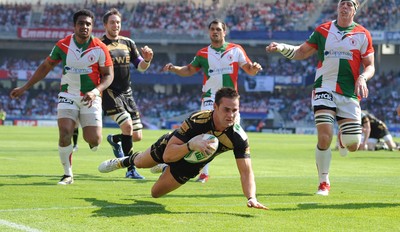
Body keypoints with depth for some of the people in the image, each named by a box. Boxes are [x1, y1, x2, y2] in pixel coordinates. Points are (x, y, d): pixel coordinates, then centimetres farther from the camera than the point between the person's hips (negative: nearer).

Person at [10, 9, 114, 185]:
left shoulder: (100, 48, -9)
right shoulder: (63, 45, -4)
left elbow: (108, 75, -3)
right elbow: (46, 67, 9)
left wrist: (95, 91, -22)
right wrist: (24, 88, 8)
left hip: (90, 98, -1)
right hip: (68, 96, 1)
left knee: (94, 141, -12)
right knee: (65, 134, -19)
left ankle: (90, 138, 29)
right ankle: (68, 175, 0)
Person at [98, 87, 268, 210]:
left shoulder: (239, 138, -37)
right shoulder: (196, 120, -43)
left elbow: (246, 171, -39)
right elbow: (167, 155, -42)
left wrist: (251, 198, -56)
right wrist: (190, 145, -60)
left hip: (189, 167, 2)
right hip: (170, 147, -2)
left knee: (156, 192, 19)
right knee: (139, 162, 27)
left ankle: (165, 169, 51)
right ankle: (125, 161, 63)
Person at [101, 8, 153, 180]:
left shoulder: (128, 43, 11)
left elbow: (141, 67, 12)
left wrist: (147, 60, -10)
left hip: (127, 93, 6)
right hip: (110, 93, -6)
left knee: (137, 137, 4)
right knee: (127, 125, -23)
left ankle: (115, 140, 36)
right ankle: (131, 169, -14)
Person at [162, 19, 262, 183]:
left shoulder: (236, 50, 4)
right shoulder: (203, 53, 6)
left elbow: (249, 71, 7)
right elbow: (189, 70, 15)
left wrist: (255, 68, -16)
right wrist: (174, 69, -1)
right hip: (210, 98, 0)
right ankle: (204, 172, -8)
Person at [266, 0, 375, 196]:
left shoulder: (363, 35, 4)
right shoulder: (323, 30, 7)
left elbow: (370, 65, 6)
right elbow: (301, 52, 13)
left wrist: (362, 78, -15)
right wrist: (281, 48, -4)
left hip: (349, 94, 1)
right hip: (324, 89, -1)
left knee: (353, 145, -2)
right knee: (324, 137, -18)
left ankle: (342, 138, 38)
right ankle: (324, 183, 1)